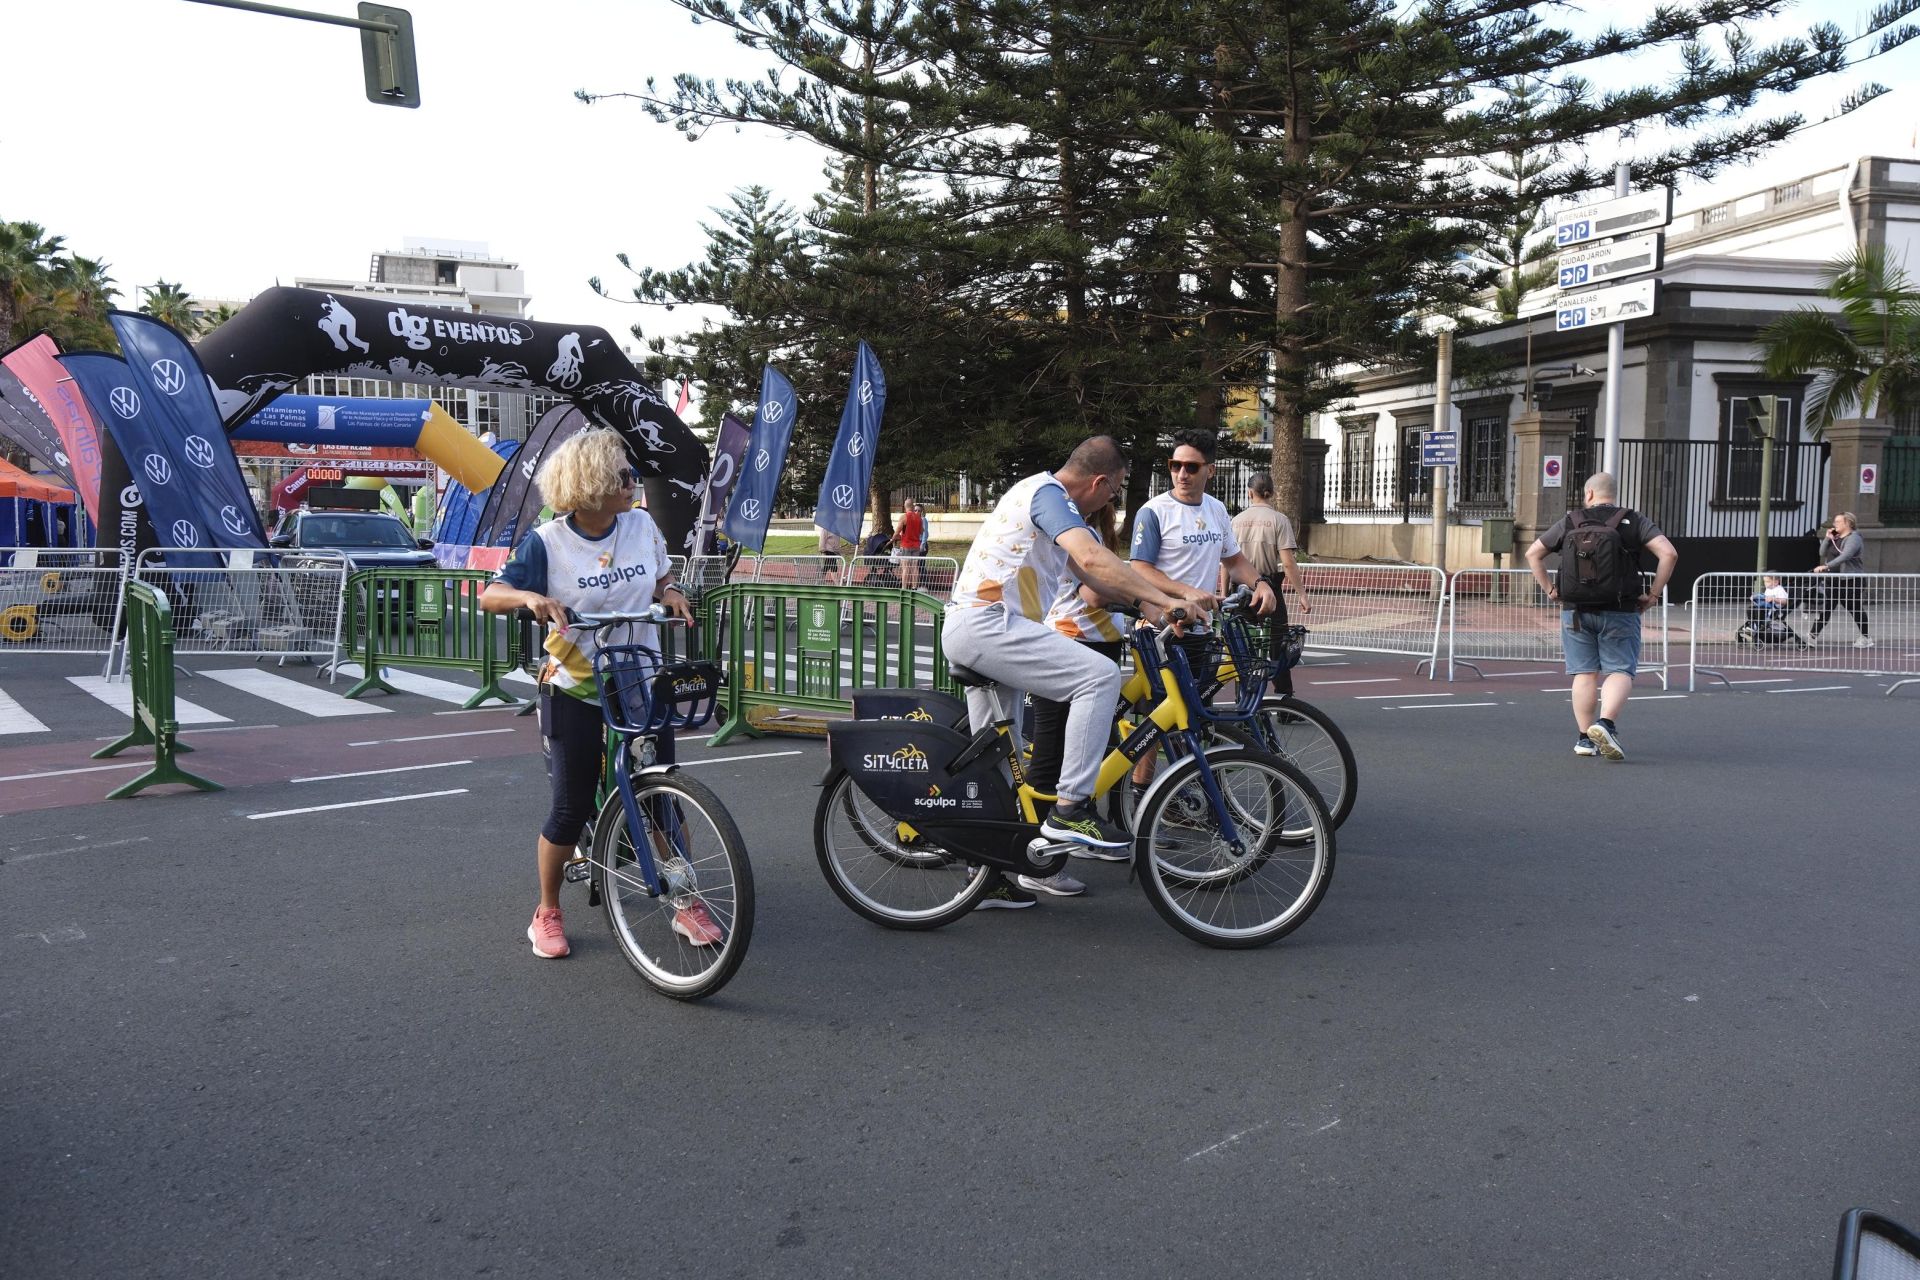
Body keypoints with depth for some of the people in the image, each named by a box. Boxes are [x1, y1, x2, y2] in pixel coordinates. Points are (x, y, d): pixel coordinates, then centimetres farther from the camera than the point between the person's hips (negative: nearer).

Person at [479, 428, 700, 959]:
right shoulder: (547, 542, -12)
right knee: (571, 807, 3)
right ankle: (547, 912, 24)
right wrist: (530, 597, -31)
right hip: (575, 695, -3)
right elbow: (490, 595, -10)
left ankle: (687, 905, 19)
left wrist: (671, 592, -9)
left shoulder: (643, 525, -1)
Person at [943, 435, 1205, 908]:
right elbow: (1093, 558, -26)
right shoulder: (1048, 493, -10)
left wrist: (1143, 602, 16)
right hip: (988, 625, -11)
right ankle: (1070, 808, -17)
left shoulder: (1042, 494, 22)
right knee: (1101, 677, -20)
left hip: (966, 628, 11)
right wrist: (1166, 599, -26)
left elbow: (1085, 571, 26)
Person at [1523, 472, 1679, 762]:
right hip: (1619, 614, -2)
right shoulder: (1634, 521, 2)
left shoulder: (1569, 522, 6)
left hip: (1575, 612, 2)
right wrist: (1654, 593, -2)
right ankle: (1606, 723, -22)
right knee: (1619, 672, 1)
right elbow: (1669, 554, -10)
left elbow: (1533, 554, 8)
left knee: (1585, 674, 7)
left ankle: (1585, 738, 8)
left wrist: (1549, 590, 10)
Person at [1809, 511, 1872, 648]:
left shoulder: (1853, 538, -12)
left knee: (1856, 609, 2)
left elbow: (1845, 556, -26)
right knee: (1825, 608, 4)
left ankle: (1866, 638, 14)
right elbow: (1822, 553, 13)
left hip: (1849, 580, -7)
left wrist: (1826, 566, -36)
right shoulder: (1835, 538, 13)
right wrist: (1827, 539, -1)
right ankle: (1813, 636, 3)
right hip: (1833, 579, 8)